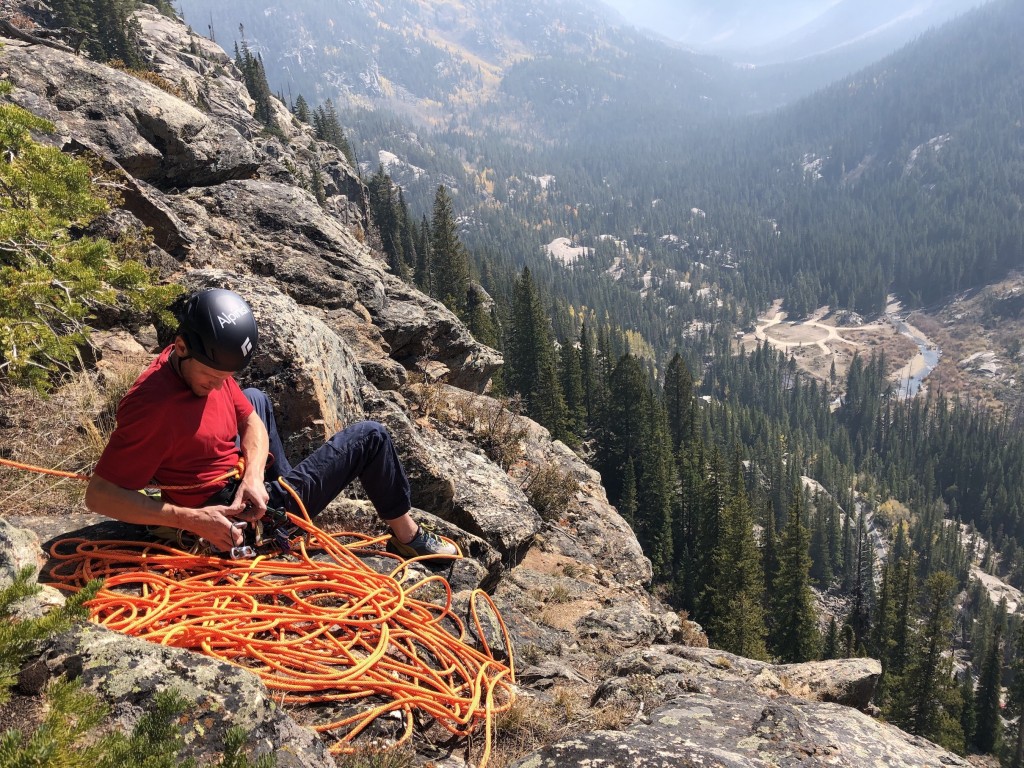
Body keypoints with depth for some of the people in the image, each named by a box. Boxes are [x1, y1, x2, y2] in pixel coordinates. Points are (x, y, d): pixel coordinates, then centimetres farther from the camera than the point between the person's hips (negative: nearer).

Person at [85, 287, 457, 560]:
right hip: (228, 518, -8)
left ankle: (284, 481, 38)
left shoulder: (210, 365, -7)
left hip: (246, 488, 9)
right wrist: (191, 519, -35)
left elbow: (251, 421, 3)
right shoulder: (153, 406, -31)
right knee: (369, 436, -2)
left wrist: (253, 475, -16)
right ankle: (406, 536, 14)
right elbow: (100, 495, -29)